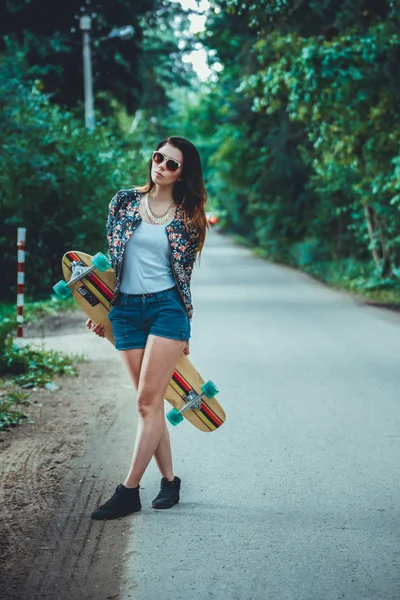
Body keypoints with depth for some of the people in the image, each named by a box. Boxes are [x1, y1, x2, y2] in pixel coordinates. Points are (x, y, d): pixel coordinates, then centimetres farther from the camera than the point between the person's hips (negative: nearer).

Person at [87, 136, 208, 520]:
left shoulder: (188, 216, 4)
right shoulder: (125, 200, 7)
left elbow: (184, 273, 9)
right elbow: (107, 256, 12)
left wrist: (185, 327, 10)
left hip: (167, 305, -2)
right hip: (125, 309, 3)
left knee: (148, 401, -9)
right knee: (148, 402, 5)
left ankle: (129, 490, -7)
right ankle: (169, 479, 17)